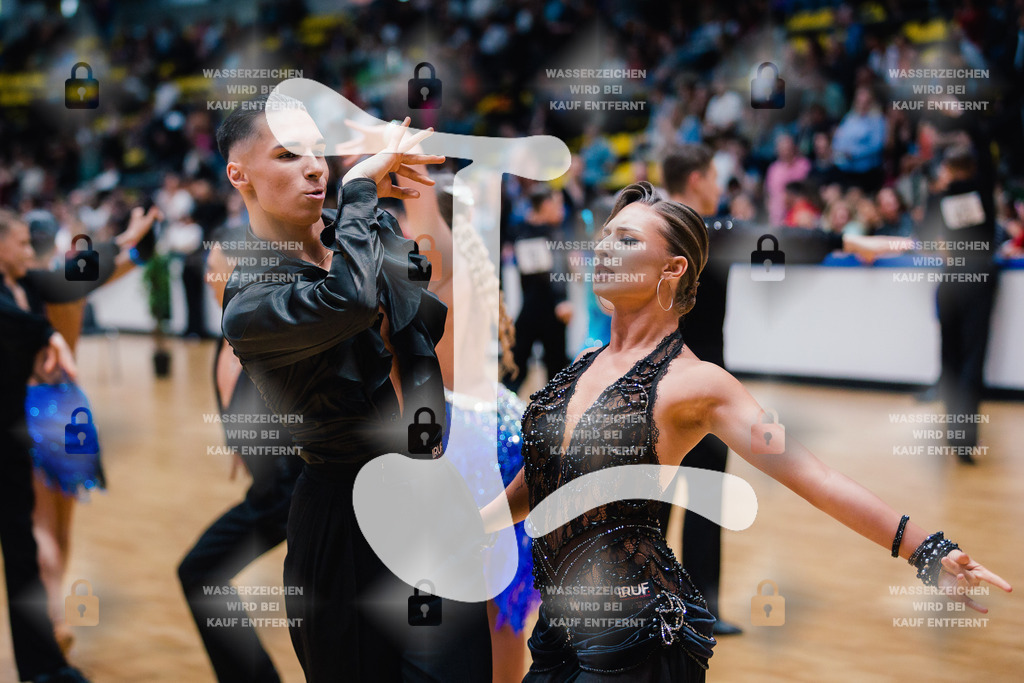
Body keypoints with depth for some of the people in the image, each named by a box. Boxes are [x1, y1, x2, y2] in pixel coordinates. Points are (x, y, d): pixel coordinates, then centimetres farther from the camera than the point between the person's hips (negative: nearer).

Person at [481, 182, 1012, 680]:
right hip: (558, 628, 7)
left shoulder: (691, 382, -10)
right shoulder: (581, 364, 9)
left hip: (638, 637, -6)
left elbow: (815, 478, -16)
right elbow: (527, 490, 20)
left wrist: (927, 551, -23)